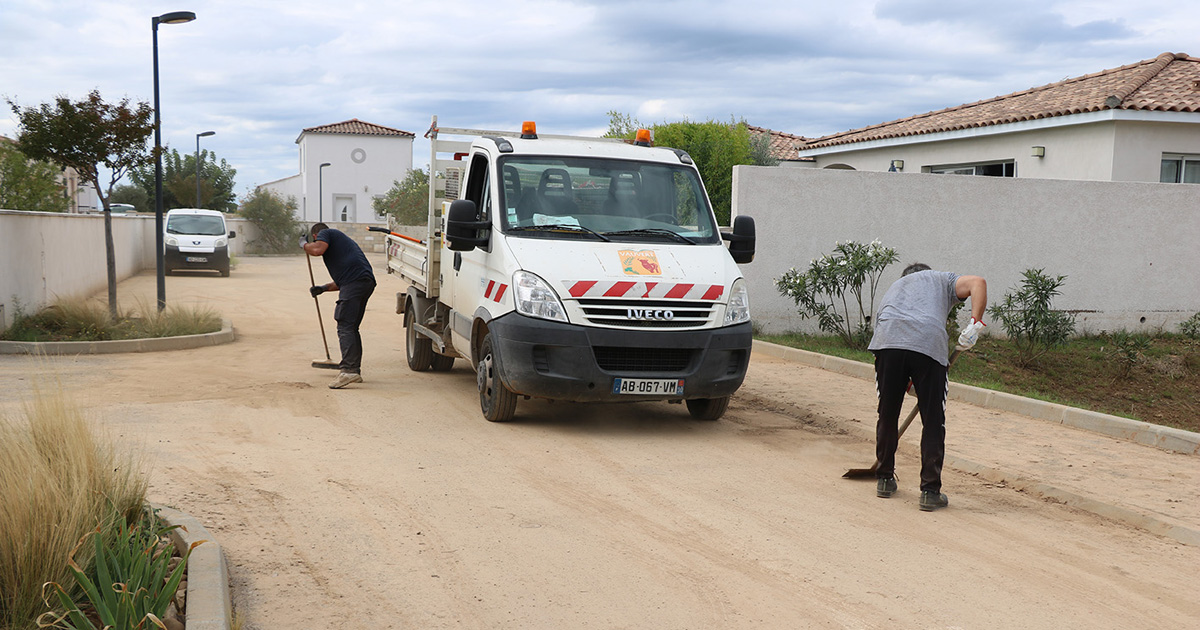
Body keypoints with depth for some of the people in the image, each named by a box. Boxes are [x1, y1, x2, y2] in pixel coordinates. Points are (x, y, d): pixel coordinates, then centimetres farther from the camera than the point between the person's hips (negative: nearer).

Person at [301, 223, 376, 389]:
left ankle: (349, 370, -23)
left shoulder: (325, 233, 13)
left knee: (345, 327, -13)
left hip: (354, 282, -9)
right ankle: (355, 370, 18)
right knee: (352, 328, 16)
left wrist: (304, 245, 10)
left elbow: (317, 250, -11)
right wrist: (324, 288, 34)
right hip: (367, 283, 9)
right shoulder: (342, 239, 38)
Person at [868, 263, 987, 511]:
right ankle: (930, 492, 9)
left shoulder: (893, 289, 40)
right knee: (933, 423, 7)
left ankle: (885, 480, 30)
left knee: (887, 416, 18)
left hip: (887, 342, 3)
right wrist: (974, 325, 4)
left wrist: (908, 385, 42)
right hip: (930, 344, -3)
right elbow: (977, 283, 11)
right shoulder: (942, 279, 32)